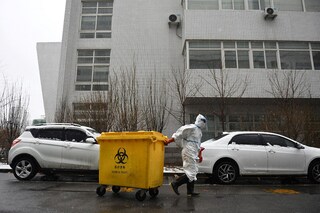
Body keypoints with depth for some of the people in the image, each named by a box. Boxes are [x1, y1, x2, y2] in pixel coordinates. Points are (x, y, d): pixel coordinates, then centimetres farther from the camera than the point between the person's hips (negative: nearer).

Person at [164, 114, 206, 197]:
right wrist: (170, 140, -22)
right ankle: (175, 184, -2)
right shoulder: (192, 128, -12)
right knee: (191, 173, -10)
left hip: (193, 154, 10)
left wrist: (199, 154, 26)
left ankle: (190, 191, 20)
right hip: (189, 153, -10)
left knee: (192, 173, 13)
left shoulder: (199, 131, 19)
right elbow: (180, 132, -18)